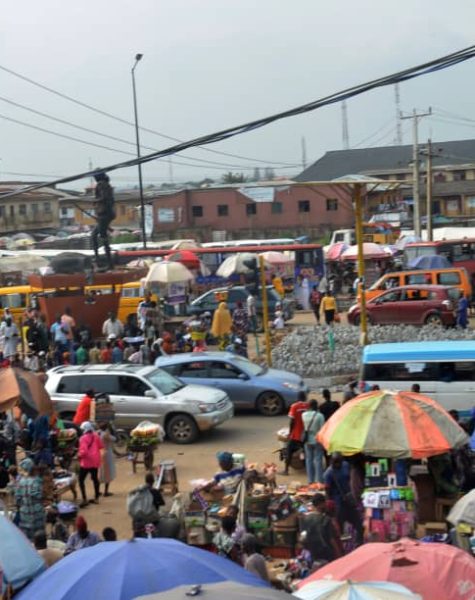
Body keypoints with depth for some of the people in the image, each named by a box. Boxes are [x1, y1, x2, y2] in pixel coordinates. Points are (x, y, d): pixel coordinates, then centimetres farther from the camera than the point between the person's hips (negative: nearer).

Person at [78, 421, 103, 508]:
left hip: (86, 461, -7)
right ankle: (96, 498, 25)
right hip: (95, 461, 7)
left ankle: (84, 499, -11)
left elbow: (84, 451, -23)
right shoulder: (96, 436, 4)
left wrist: (79, 455, -5)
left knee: (81, 480, -2)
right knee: (95, 478, 18)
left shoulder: (83, 438, -16)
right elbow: (101, 446, 11)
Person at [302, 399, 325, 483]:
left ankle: (310, 480, 14)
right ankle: (319, 480, 0)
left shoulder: (304, 415, -5)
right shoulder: (319, 416, -16)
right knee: (318, 460, 1)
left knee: (309, 460, 11)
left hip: (307, 441, 3)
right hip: (317, 441, -3)